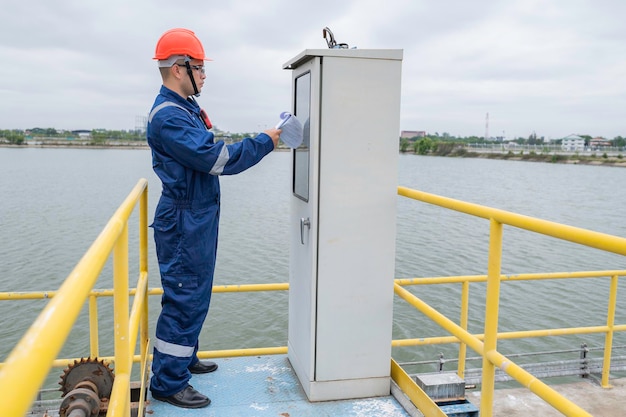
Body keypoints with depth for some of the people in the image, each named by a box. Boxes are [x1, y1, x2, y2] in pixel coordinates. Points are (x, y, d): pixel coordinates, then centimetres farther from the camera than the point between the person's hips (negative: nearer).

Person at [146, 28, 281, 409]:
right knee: (185, 299, -3)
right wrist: (265, 142, -16)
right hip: (184, 224, -10)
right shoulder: (168, 115, -19)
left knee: (194, 296, 19)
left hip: (197, 221, 10)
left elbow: (208, 156, 14)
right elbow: (216, 159, -24)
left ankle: (184, 358, 35)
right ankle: (168, 382, 10)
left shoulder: (184, 108, 13)